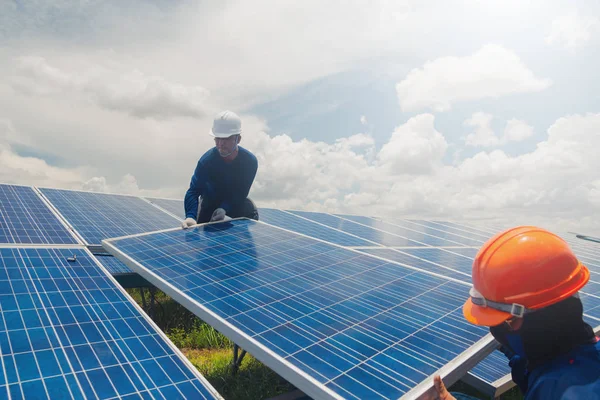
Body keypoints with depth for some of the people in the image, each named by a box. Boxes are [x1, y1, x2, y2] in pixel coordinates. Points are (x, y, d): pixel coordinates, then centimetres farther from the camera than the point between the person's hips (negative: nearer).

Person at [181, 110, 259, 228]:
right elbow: (193, 191, -35)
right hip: (210, 202, 1)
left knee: (251, 212, -26)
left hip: (236, 203, 0)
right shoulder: (206, 160, -28)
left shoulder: (250, 161, -26)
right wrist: (191, 216, -54)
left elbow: (240, 195, -24)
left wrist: (223, 209, -43)